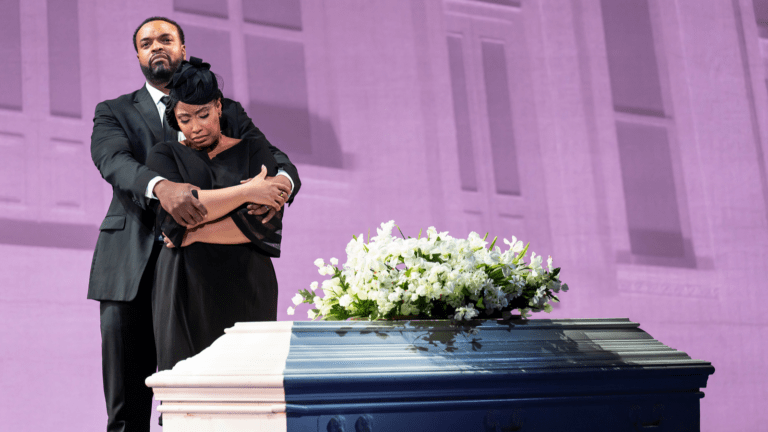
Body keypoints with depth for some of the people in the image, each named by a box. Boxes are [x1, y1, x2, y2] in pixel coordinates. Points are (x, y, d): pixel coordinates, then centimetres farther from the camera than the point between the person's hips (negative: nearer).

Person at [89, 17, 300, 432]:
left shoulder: (228, 112, 16)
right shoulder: (114, 112, 13)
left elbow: (275, 159, 3)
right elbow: (114, 162, -8)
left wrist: (281, 181, -24)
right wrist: (161, 187, -31)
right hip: (131, 271, 0)